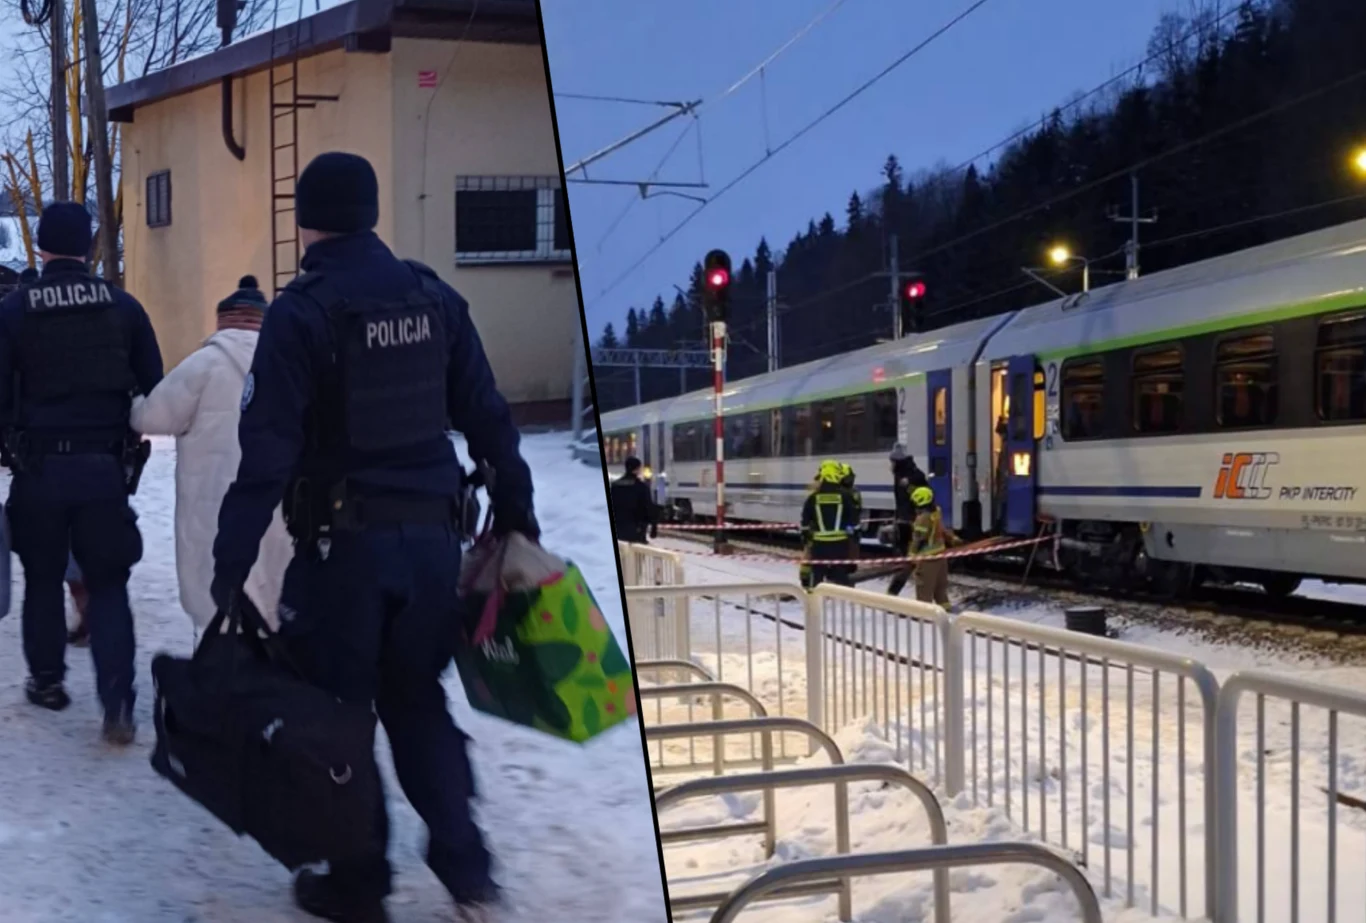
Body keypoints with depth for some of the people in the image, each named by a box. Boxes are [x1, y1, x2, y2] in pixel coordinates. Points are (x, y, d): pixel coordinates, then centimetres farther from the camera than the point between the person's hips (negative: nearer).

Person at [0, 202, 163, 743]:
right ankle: (117, 706, -5)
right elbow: (155, 387, 3)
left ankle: (47, 681, 31)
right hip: (102, 465, 1)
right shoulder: (123, 307, 0)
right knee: (108, 586, 5)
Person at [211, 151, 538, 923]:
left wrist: (231, 567, -11)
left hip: (343, 541, -5)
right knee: (418, 701, 19)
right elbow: (487, 416, 7)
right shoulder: (435, 297, 4)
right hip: (433, 534, 5)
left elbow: (267, 451, -15)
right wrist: (516, 511, 15)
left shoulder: (300, 313, -10)